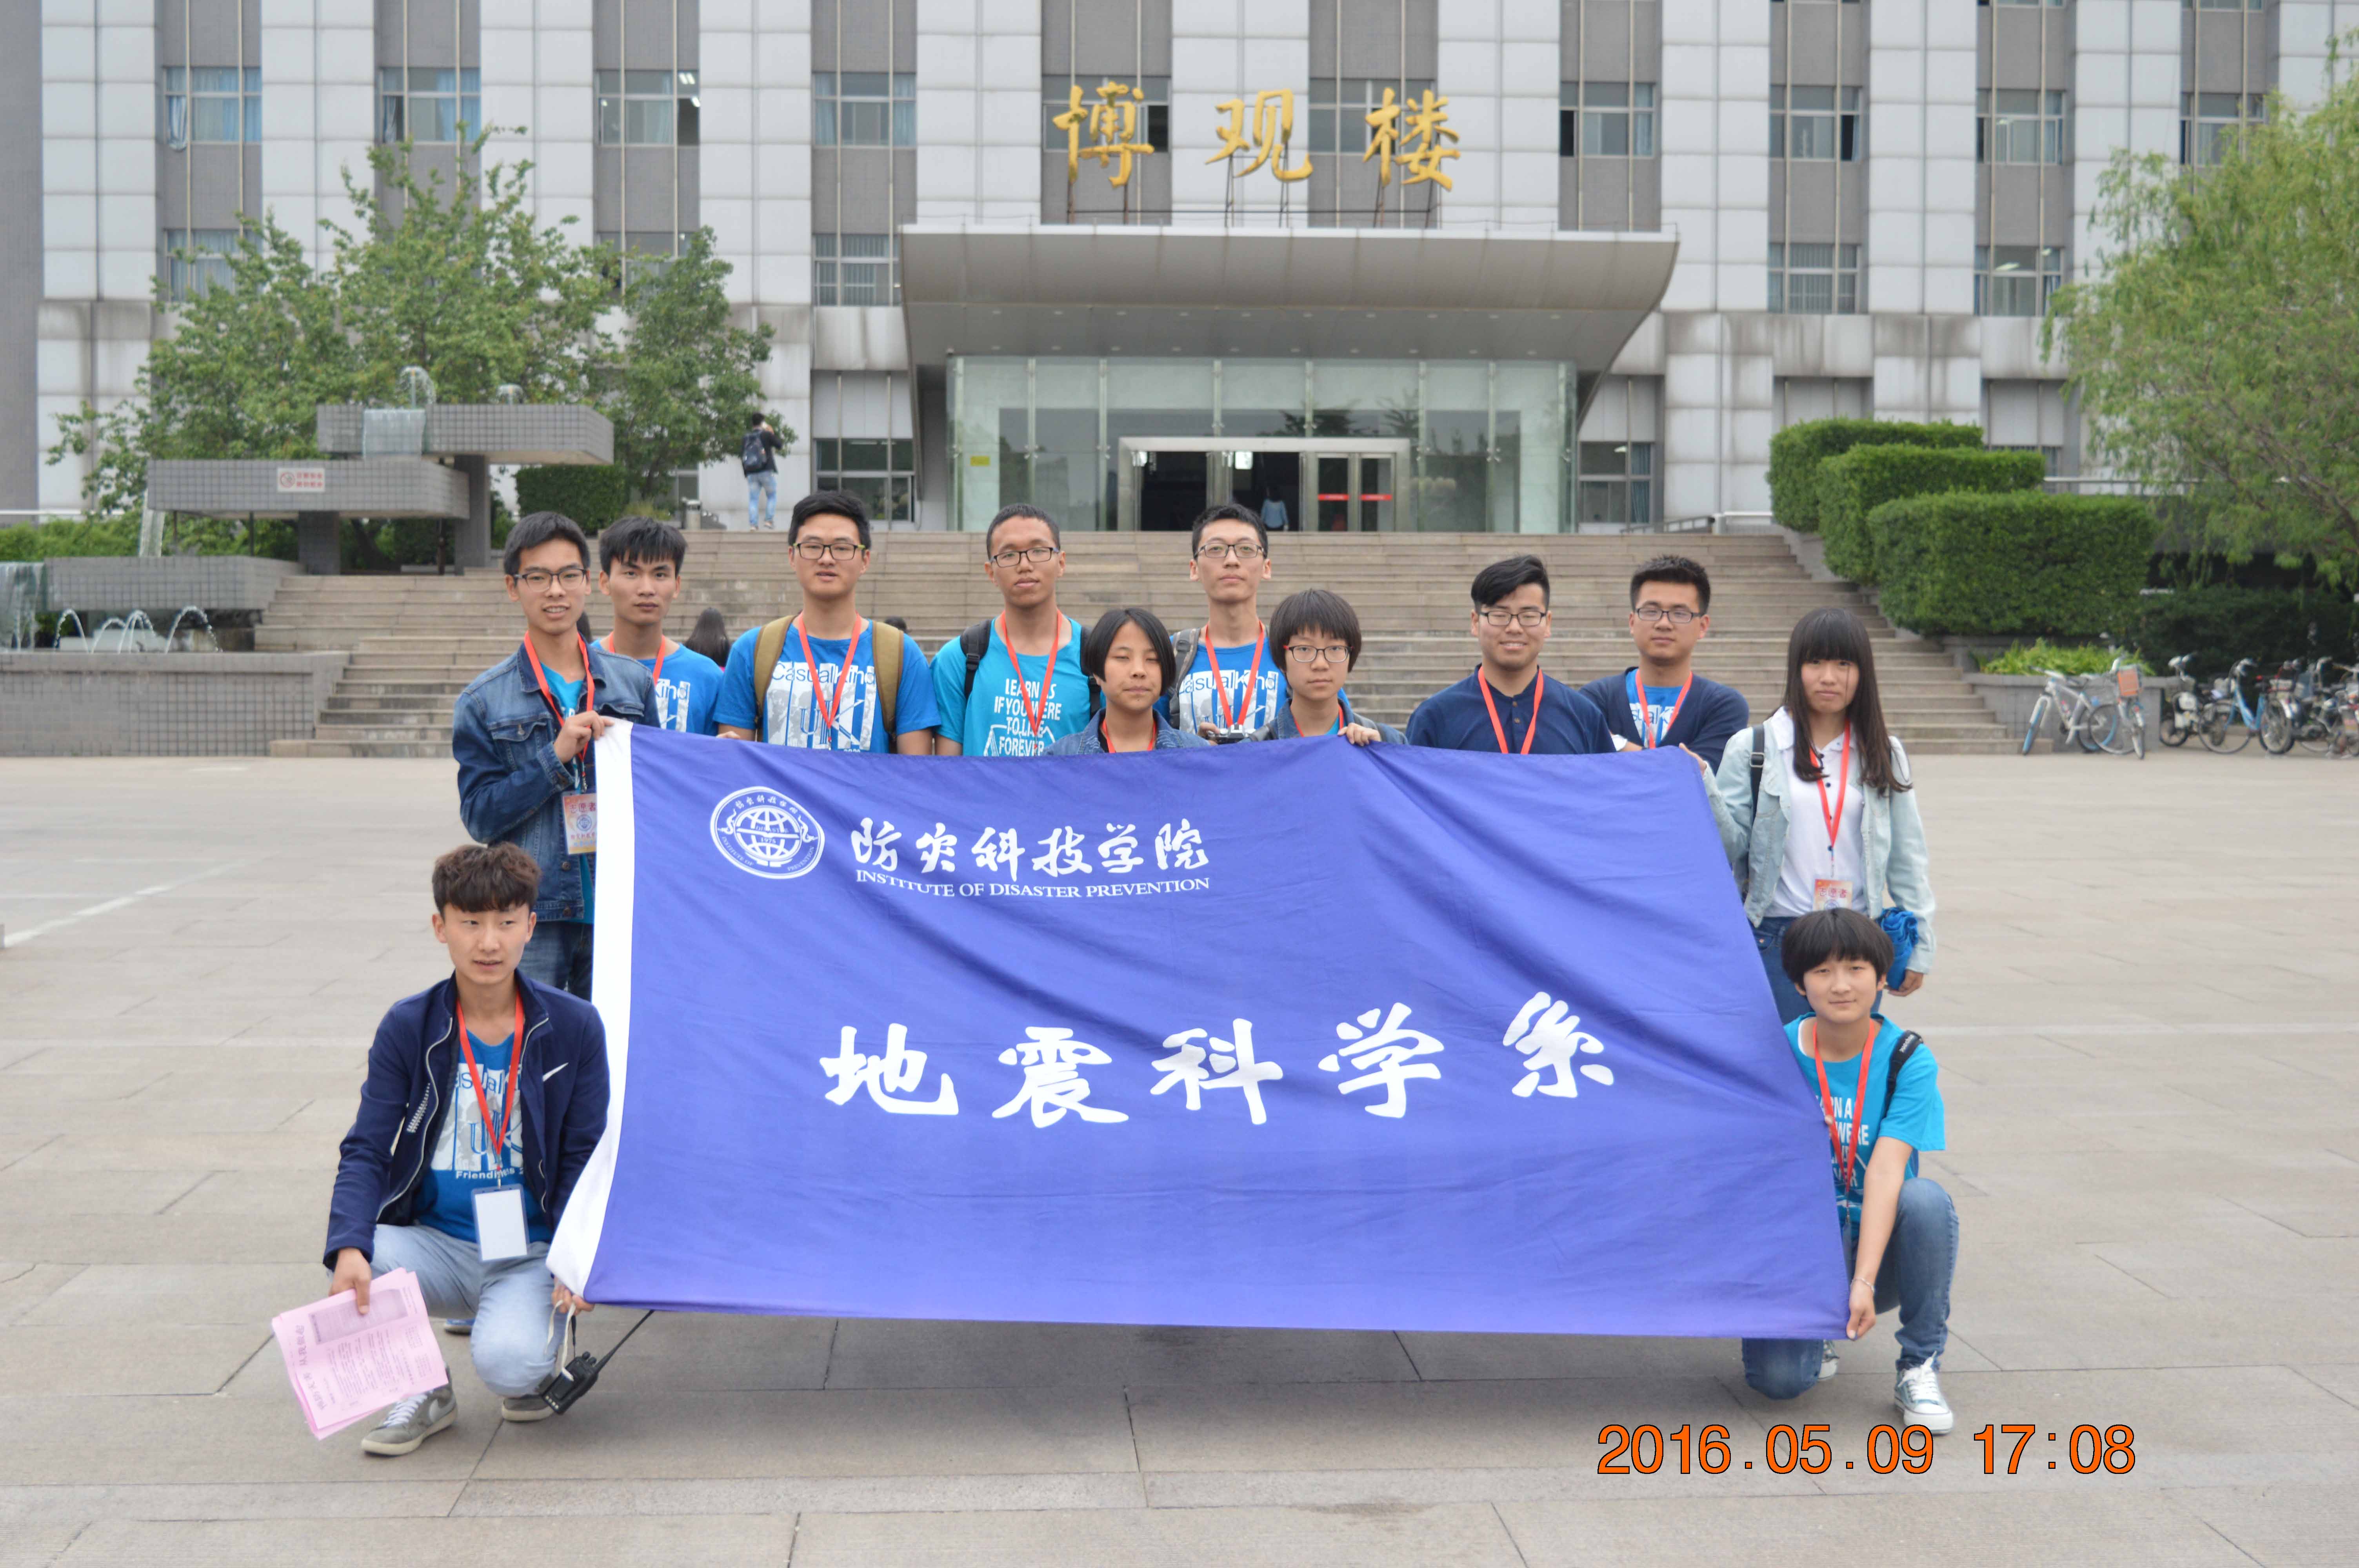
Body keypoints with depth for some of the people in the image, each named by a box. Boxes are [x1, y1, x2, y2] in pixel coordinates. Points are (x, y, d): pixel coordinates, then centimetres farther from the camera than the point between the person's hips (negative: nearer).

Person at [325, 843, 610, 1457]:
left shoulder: (574, 1028, -3)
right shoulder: (407, 1028, -1)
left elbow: (583, 1160, 0)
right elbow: (367, 1150, -6)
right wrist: (349, 1247, -26)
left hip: (531, 1253, -2)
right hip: (435, 1243, 2)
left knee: (509, 1363, -31)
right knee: (353, 1268, -30)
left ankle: (536, 1357, 10)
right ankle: (422, 1389, 1)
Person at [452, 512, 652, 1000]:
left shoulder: (633, 682, 10)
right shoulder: (483, 700, 4)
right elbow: (480, 815, -4)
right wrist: (556, 757, -14)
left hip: (618, 909, 2)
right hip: (529, 920, -2)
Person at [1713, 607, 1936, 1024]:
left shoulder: (1883, 754, 10)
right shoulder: (1752, 749, 2)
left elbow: (1906, 856, 10)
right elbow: (1731, 844, -2)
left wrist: (1918, 945, 7)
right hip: (1775, 941, -2)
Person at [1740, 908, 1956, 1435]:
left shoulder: (1908, 1062, -10)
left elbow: (1885, 1172, -22)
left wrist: (1864, 1282, -33)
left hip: (1880, 1244, 0)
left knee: (1926, 1198, -33)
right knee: (1777, 1376, -26)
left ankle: (1919, 1370, -14)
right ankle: (1811, 1336, 13)